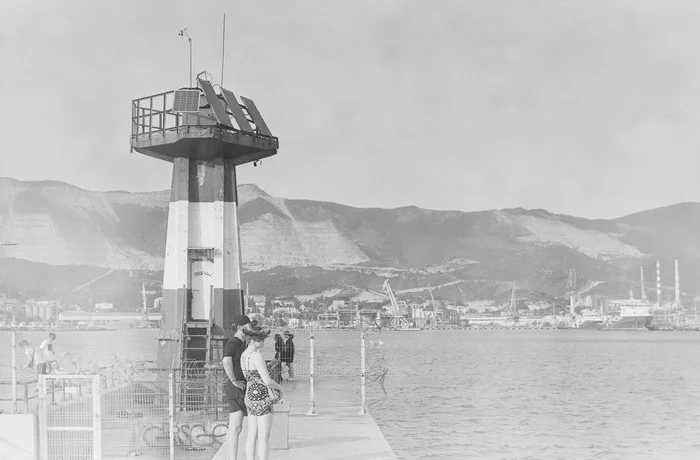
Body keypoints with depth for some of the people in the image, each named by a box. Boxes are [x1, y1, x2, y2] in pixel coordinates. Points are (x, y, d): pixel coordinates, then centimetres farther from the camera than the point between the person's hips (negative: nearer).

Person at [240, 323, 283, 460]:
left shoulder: (244, 355, 8)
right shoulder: (257, 355, -20)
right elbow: (267, 381, -23)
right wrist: (279, 387, -2)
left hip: (250, 397, 9)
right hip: (261, 399, -9)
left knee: (252, 435, 12)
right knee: (264, 437, -3)